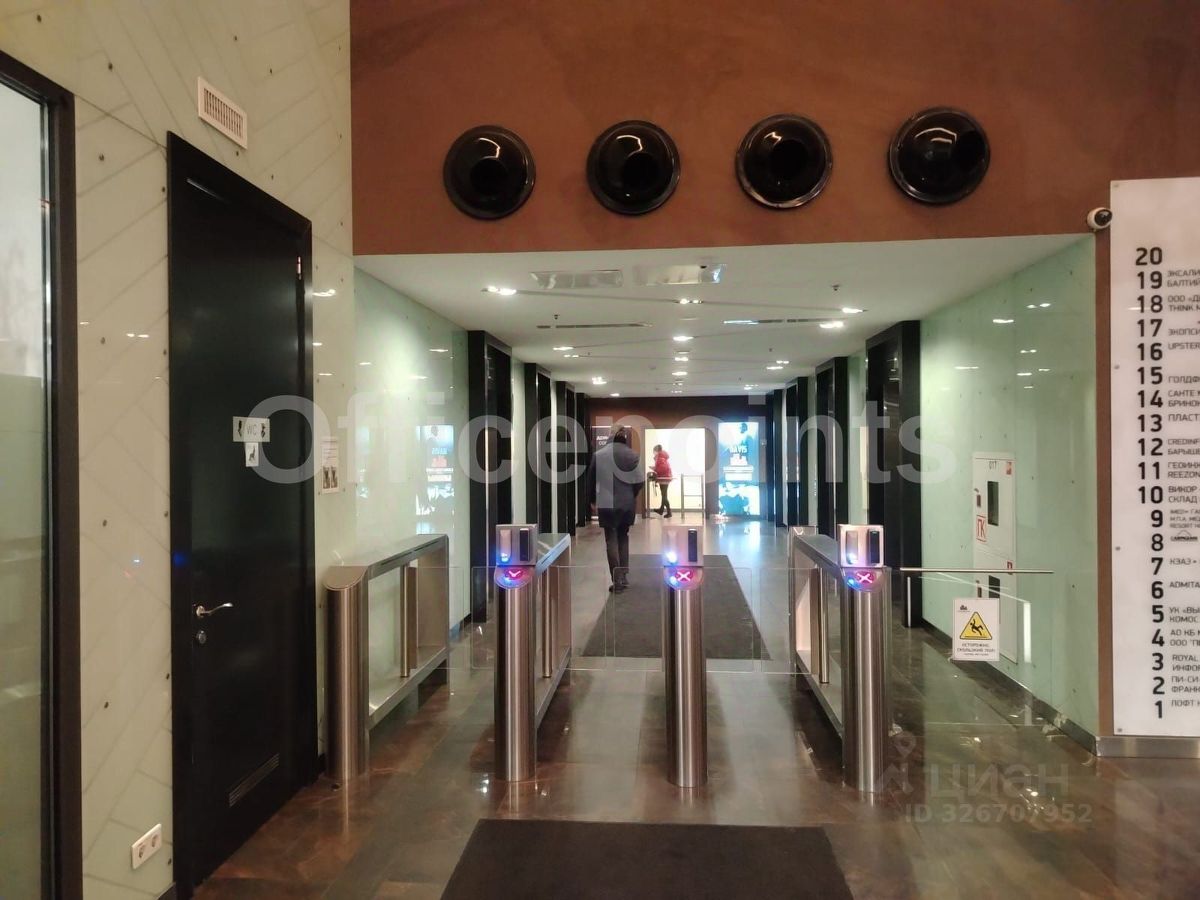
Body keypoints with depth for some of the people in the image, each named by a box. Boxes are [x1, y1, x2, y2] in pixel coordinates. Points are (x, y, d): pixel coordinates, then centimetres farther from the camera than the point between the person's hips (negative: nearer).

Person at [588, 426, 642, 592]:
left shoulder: (598, 455, -5)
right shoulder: (633, 455, -6)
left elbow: (591, 478, 4)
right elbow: (639, 481, -8)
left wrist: (595, 500, 18)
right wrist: (632, 495, 11)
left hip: (606, 503, -2)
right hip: (627, 503, 2)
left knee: (611, 540, 4)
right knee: (623, 537, 17)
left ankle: (617, 579, 1)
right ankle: (624, 575, 18)